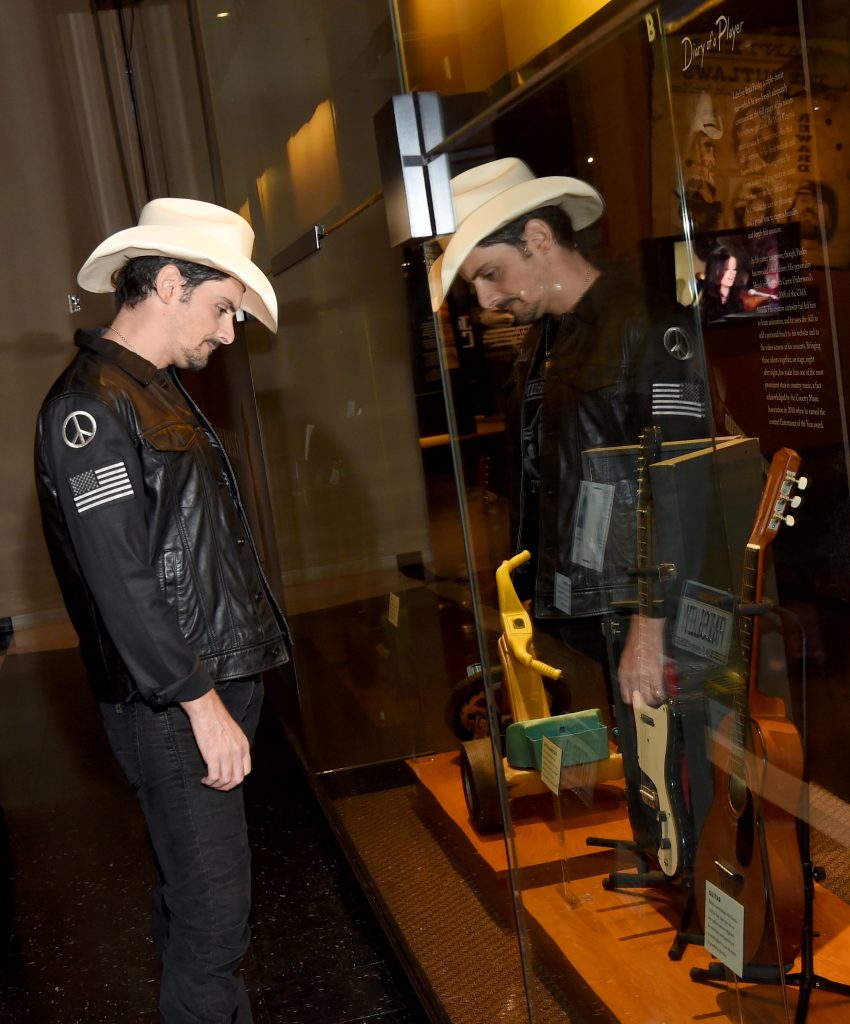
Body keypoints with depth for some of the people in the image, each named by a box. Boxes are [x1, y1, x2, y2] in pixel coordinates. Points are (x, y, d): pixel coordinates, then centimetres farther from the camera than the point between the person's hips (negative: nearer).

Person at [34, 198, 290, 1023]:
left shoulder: (160, 389, 15)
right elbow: (120, 579, -20)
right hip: (171, 704, -9)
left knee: (194, 885, 19)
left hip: (216, 681, 9)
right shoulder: (90, 405, -15)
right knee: (212, 905, -3)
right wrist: (199, 700, -17)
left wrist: (228, 686, 16)